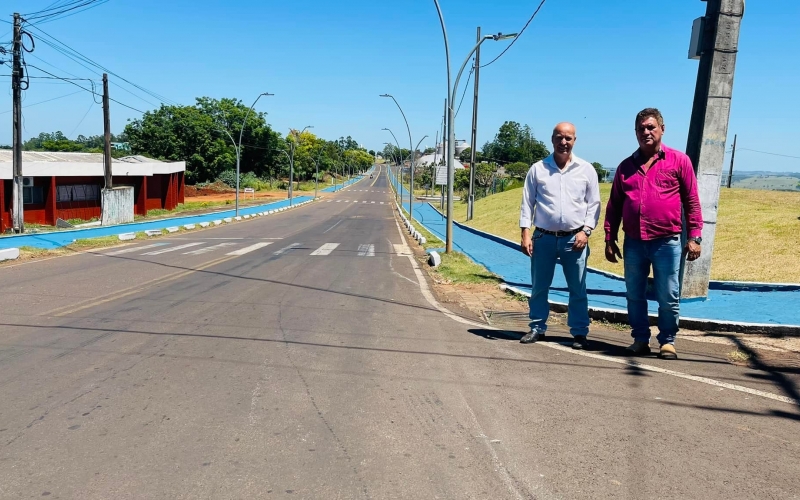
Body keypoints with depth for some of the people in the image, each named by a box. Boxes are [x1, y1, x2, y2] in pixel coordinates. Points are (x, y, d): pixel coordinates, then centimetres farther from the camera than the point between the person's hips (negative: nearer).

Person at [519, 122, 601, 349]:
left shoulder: (586, 170, 6)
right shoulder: (538, 169, 6)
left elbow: (594, 204, 6)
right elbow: (527, 203, 6)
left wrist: (586, 231, -6)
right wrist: (525, 233, -2)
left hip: (574, 238, 0)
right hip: (543, 237, 1)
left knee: (578, 289, 2)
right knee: (539, 287, 7)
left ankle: (579, 333, 12)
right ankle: (537, 328, 20)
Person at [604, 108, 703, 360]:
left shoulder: (679, 161, 3)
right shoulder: (626, 166, 11)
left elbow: (692, 201, 2)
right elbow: (614, 205, 13)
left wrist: (694, 237, -4)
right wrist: (609, 239, 9)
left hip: (667, 242, -3)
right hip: (633, 243, 3)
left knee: (668, 298, 3)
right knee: (634, 296, 10)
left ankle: (668, 341, 19)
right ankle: (640, 339, 23)